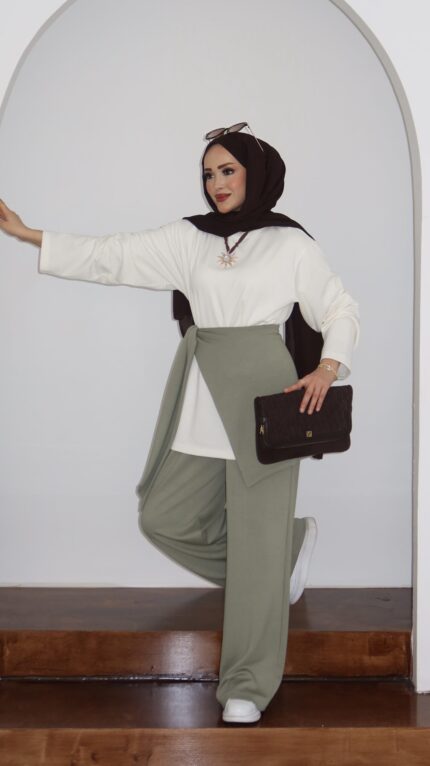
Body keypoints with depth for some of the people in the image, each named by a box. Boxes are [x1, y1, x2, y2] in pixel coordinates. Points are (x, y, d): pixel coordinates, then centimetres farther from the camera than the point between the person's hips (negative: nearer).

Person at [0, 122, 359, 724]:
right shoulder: (189, 239, 14)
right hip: (202, 398, 6)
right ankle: (288, 545, 26)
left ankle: (247, 687, 3)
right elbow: (114, 256, 13)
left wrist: (328, 367, -13)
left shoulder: (290, 243, 4)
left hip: (261, 396, -5)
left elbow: (340, 310, 6)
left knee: (256, 540, -5)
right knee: (166, 518, 6)